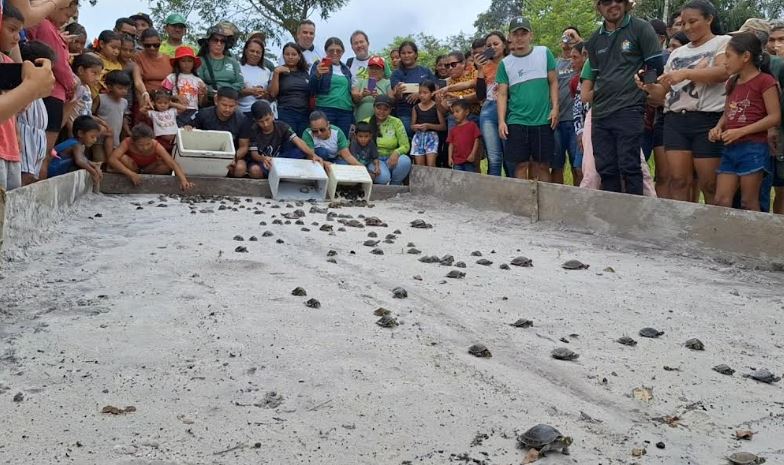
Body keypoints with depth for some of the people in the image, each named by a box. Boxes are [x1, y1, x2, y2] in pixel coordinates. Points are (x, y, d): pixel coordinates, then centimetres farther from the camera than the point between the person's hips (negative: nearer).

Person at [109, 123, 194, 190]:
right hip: (134, 167, -1)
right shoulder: (128, 142, -33)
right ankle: (136, 172, -5)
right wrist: (130, 174, -54)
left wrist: (183, 180, -56)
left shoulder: (155, 146, -32)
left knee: (167, 166, -28)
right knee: (122, 158, -33)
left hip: (150, 167, 1)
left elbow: (173, 163, -39)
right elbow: (112, 159, -42)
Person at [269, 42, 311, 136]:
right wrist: (276, 73, -8)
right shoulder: (279, 72, 7)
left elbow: (311, 96, 19)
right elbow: (273, 94, -4)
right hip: (286, 115, -3)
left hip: (305, 115, 3)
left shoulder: (305, 73, 15)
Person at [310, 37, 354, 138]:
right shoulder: (319, 66, 5)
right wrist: (317, 75, -24)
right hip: (325, 110, -4)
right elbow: (312, 90, -3)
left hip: (345, 112, 4)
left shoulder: (346, 69, 19)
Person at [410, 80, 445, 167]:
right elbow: (412, 126, 11)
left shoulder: (436, 107, -2)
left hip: (432, 136, -3)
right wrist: (415, 127, -12)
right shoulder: (416, 108, 6)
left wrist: (429, 126, -13)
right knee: (419, 166, 0)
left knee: (430, 164, -15)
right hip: (418, 137, 3)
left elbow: (443, 126, -2)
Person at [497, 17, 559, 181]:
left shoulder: (544, 53, 5)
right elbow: (502, 94, 5)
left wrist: (555, 108, -3)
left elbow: (553, 82, 7)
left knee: (542, 165, 4)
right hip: (516, 122, 0)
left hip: (543, 120, 0)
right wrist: (501, 121, -5)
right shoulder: (505, 63, 6)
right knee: (521, 165, 1)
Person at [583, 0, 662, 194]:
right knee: (605, 169, 4)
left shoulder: (641, 29, 1)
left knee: (629, 166, -10)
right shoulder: (595, 39, 17)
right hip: (600, 113, 5)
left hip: (629, 109, -5)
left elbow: (655, 68, 0)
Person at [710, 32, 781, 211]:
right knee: (720, 201, 2)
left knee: (749, 203, -1)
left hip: (753, 149, -7)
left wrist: (741, 131, -17)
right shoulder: (732, 83, 15)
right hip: (730, 149, 7)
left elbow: (775, 117, -11)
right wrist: (718, 128, 1)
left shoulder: (765, 80, -7)